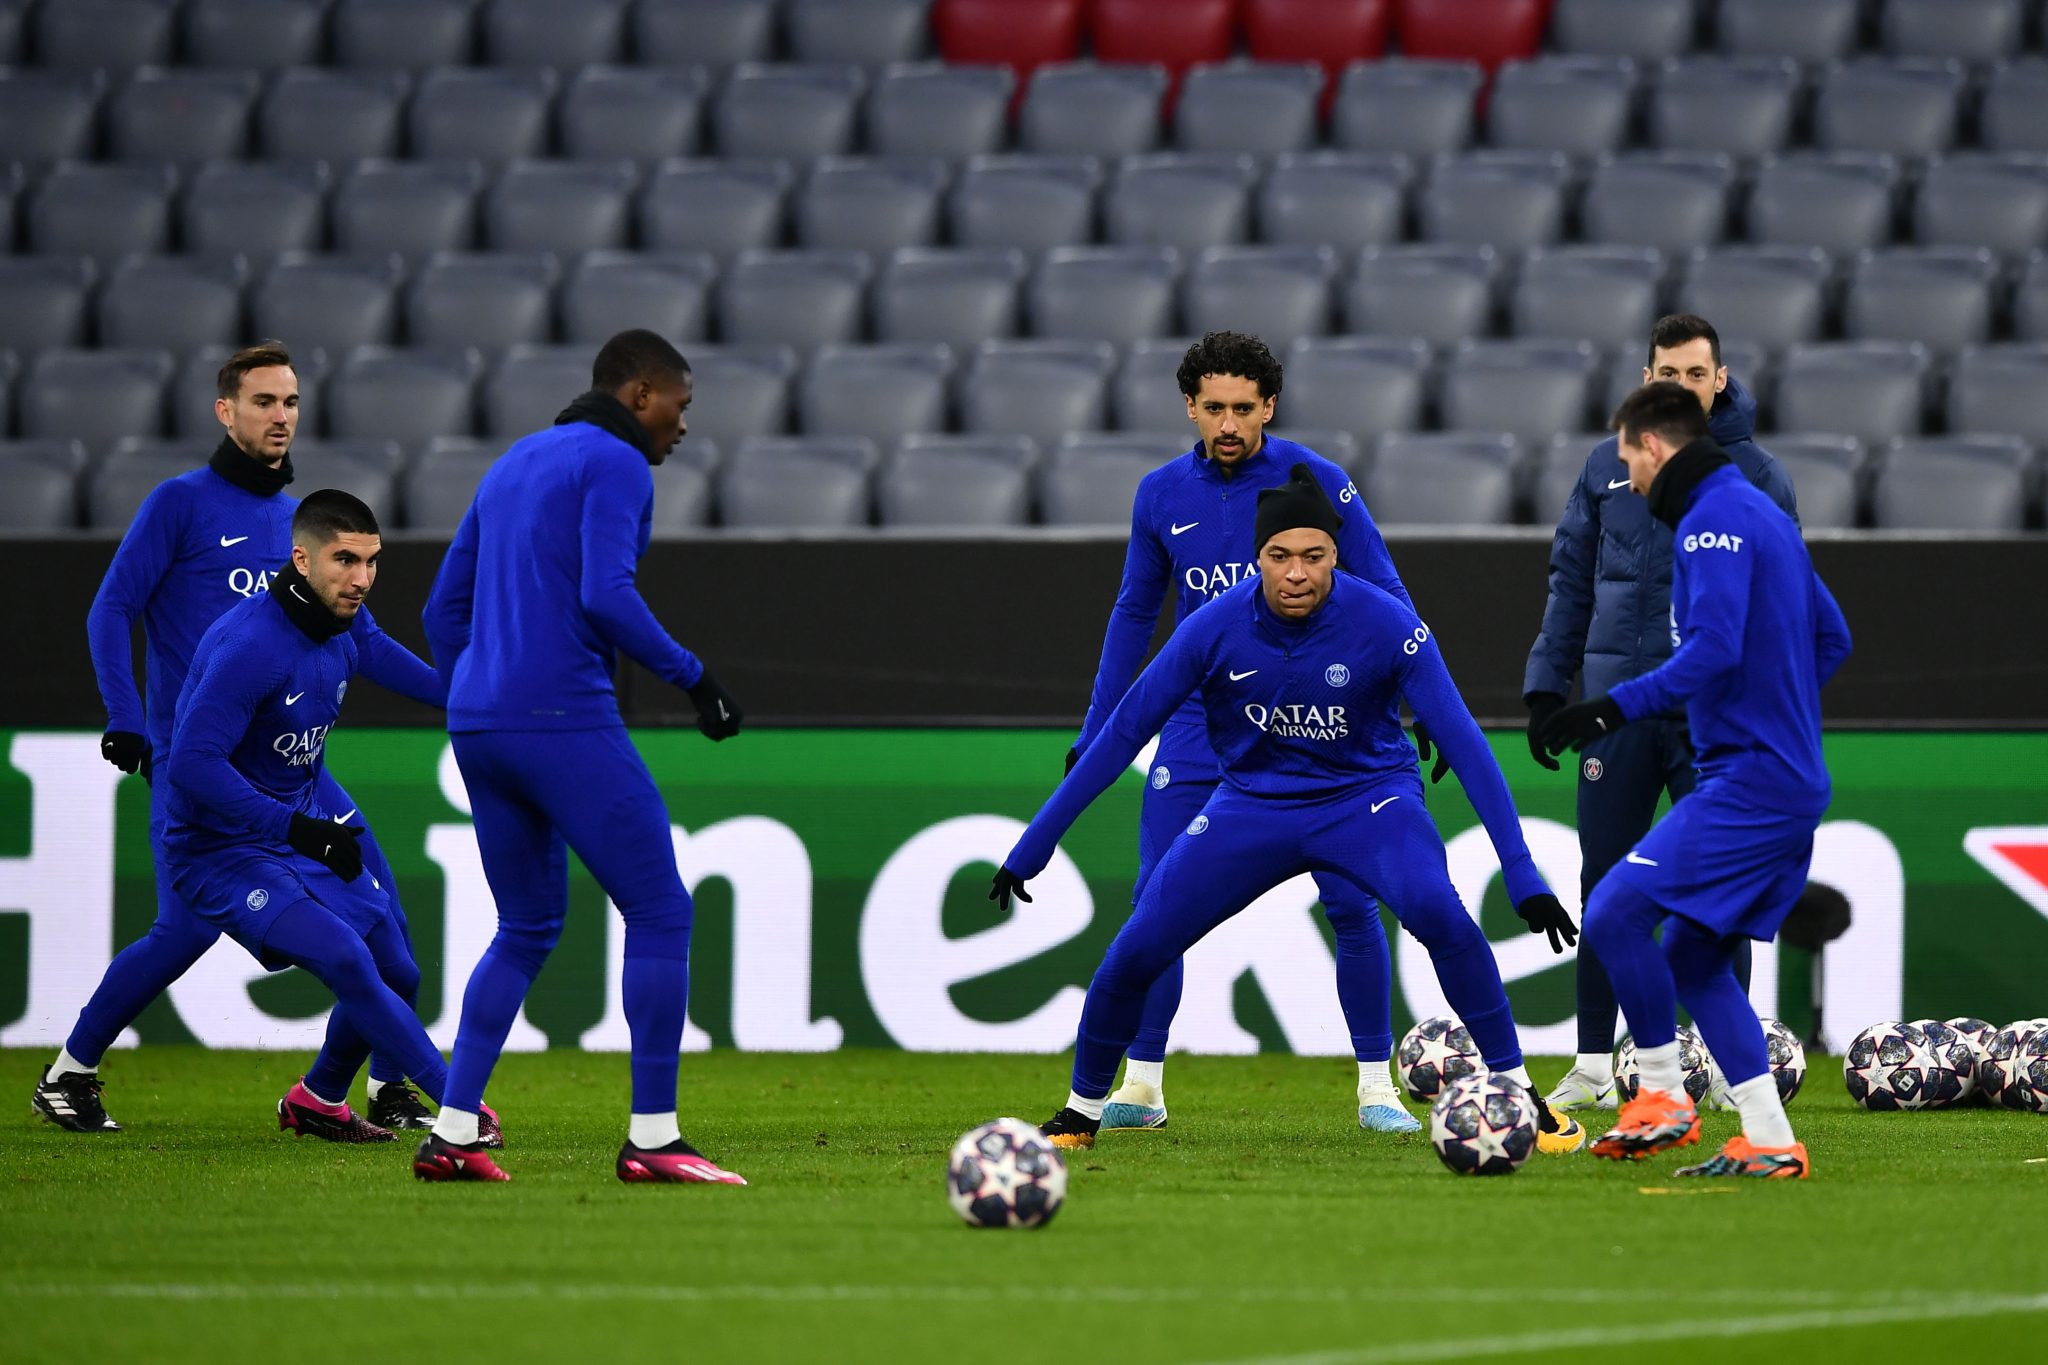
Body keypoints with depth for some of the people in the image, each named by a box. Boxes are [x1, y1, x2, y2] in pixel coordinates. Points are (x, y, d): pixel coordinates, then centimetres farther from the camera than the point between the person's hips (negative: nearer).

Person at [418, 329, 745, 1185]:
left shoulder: (514, 465, 22)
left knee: (528, 927, 17)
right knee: (659, 912, -3)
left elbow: (445, 608, 23)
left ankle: (450, 1135, 9)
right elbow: (606, 596, -18)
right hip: (563, 720, -9)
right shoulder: (616, 465, -4)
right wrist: (690, 676, -10)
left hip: (477, 723, 9)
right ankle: (652, 1138, -7)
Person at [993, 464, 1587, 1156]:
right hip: (1251, 805, 2)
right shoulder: (1215, 628, -17)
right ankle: (1081, 1113, 16)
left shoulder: (1385, 624, -21)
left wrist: (1523, 876, -24)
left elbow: (1462, 743, -19)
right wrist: (1030, 849, -7)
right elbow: (1120, 735, -8)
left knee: (1440, 915, -30)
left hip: (1367, 797, -2)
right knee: (1135, 951, -10)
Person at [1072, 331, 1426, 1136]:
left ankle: (1376, 1089, 4)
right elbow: (1133, 614, 16)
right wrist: (1093, 736, 15)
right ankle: (1141, 1086, 8)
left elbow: (1385, 599, -3)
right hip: (1199, 730, 2)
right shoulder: (1162, 496, 3)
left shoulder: (1317, 483, -7)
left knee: (1351, 904, -8)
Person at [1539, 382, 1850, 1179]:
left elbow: (1714, 649, -25)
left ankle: (1663, 1100, -5)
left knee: (1615, 914, -13)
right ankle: (1770, 1144, 9)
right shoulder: (1764, 514, 19)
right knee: (1692, 954, 13)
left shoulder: (1713, 519, -12)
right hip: (1795, 780, 10)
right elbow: (1831, 639, 26)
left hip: (1748, 779, -10)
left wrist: (1619, 709, -25)